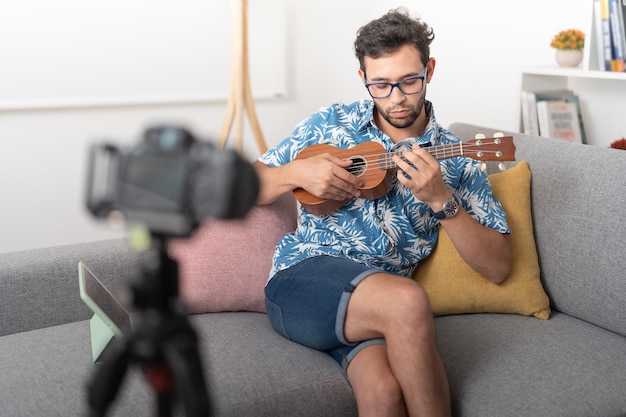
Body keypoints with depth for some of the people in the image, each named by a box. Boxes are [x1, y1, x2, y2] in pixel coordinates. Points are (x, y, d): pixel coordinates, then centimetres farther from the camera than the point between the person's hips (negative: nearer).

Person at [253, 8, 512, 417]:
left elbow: (498, 268, 1)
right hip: (301, 277, 0)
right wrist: (297, 172, -4)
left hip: (381, 306, 0)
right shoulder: (331, 123, 12)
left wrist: (440, 199, -12)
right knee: (407, 300, -33)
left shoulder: (456, 160, 9)